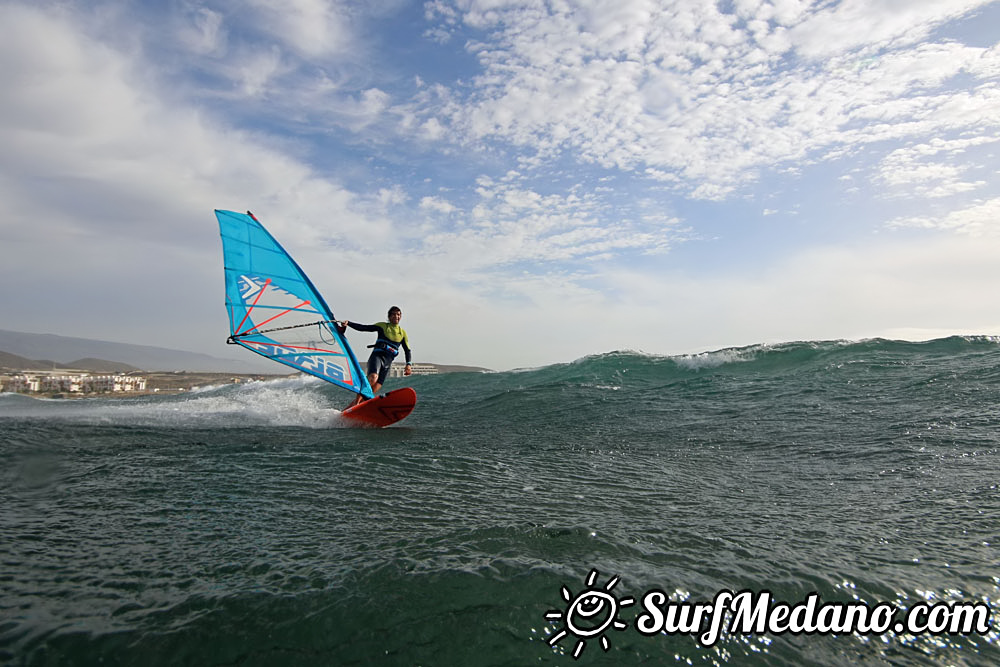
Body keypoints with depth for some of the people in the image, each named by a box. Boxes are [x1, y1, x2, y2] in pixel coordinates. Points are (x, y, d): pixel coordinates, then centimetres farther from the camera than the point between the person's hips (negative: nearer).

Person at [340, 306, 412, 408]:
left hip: (388, 362, 3)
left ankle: (350, 408, -6)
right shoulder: (383, 326, 9)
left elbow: (407, 350, 18)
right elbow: (363, 328, 1)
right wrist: (348, 323, -14)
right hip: (377, 357, -3)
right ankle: (355, 403, -31)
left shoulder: (402, 332, 17)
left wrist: (408, 364, 1)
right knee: (373, 378, -33)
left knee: (373, 391, -9)